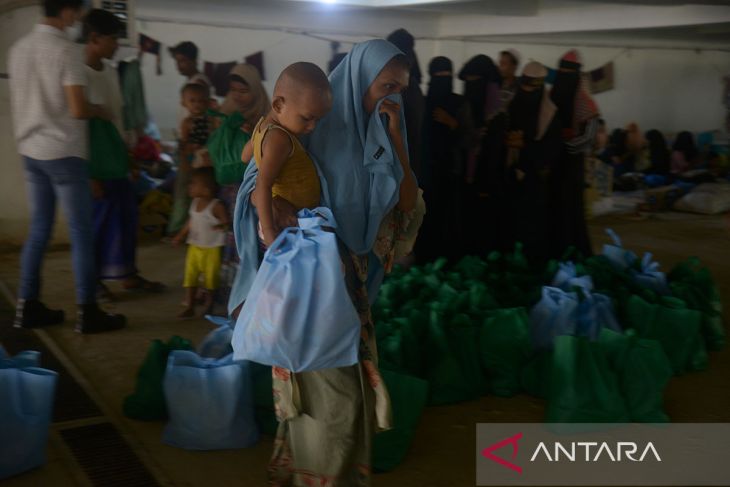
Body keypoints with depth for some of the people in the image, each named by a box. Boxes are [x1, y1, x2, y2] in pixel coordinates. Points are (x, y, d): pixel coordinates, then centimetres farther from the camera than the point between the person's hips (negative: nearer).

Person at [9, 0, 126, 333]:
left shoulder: (18, 48, 10)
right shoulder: (66, 50, -15)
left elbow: (24, 101, 17)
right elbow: (77, 110, -20)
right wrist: (100, 111, 0)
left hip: (31, 150, 8)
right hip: (63, 152, -8)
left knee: (38, 231, 13)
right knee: (81, 232, -1)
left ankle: (28, 307, 16)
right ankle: (87, 312, 2)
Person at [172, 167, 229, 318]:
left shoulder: (216, 206, -16)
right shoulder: (195, 203, 6)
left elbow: (226, 221, -16)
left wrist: (220, 226, -37)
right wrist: (181, 236, 16)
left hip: (212, 249, -6)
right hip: (195, 247, 6)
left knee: (211, 277, 6)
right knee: (190, 276, 5)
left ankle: (208, 305, 23)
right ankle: (189, 307, 12)